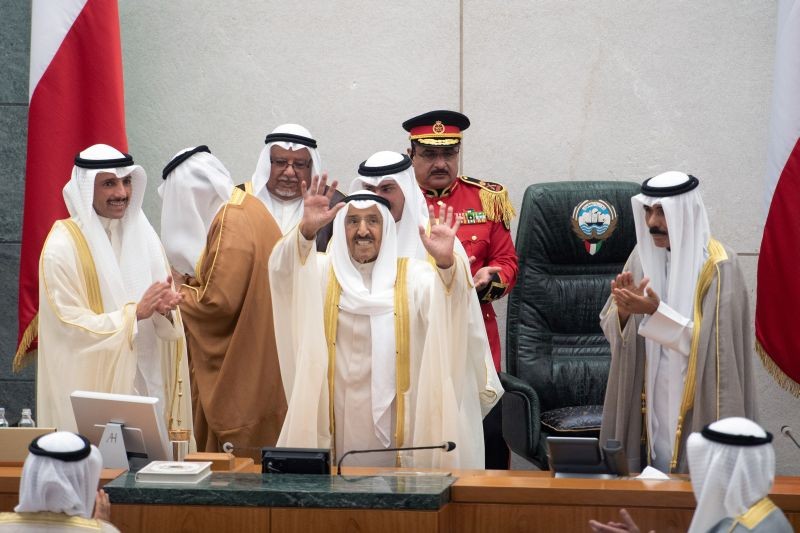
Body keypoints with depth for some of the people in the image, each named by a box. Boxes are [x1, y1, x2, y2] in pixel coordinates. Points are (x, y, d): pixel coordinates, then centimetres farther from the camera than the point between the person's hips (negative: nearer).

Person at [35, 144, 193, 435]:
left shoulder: (142, 236, 8)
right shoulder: (62, 246, -8)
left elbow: (168, 326, 9)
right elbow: (70, 324, -13)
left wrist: (165, 309, -14)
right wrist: (136, 312, -18)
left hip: (145, 381, 5)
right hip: (91, 386, -5)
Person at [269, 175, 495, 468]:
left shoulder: (412, 276, 4)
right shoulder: (322, 272, 6)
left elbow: (447, 299, -15)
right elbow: (283, 269, -14)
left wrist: (446, 263, -37)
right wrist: (306, 230, -35)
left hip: (396, 417, 0)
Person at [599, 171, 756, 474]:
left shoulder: (718, 266, -13)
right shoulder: (643, 255, 3)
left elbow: (710, 345, -19)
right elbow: (610, 327, 3)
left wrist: (656, 311, -27)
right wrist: (623, 310, -19)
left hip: (697, 407, -5)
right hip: (651, 400, 5)